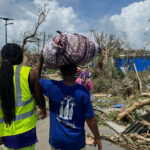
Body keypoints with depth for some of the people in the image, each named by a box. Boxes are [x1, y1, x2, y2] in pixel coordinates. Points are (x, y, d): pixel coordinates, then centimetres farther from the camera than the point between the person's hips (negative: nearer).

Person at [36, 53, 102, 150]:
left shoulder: (51, 86, -14)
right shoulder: (82, 92, -17)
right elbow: (90, 118, -11)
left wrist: (41, 61, 6)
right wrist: (97, 138, 2)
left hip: (57, 141, 2)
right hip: (76, 142, -1)